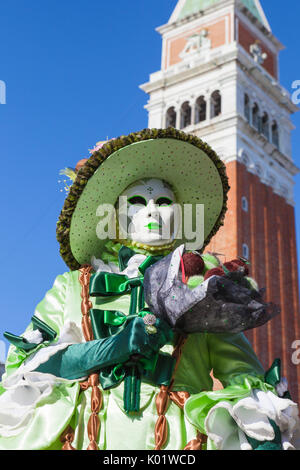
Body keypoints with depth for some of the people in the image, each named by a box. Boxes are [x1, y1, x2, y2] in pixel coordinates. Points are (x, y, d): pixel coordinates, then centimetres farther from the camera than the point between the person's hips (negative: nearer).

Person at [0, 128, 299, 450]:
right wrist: (107, 349, -5)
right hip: (89, 437, 1)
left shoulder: (202, 290, 20)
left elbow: (244, 375, 11)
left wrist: (264, 430, -9)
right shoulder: (71, 288, 19)